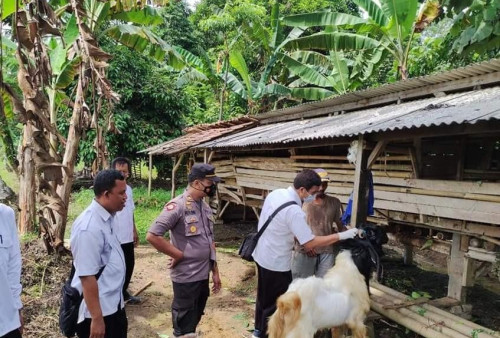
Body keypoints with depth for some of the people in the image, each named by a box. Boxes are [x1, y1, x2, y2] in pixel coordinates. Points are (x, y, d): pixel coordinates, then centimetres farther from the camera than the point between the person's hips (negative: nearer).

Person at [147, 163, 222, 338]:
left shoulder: (205, 207, 6)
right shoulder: (177, 206, -18)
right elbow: (152, 236, -23)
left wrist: (215, 271, 14)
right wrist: (178, 255, -16)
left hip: (203, 275, 7)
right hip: (186, 277, -7)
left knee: (194, 320, 22)